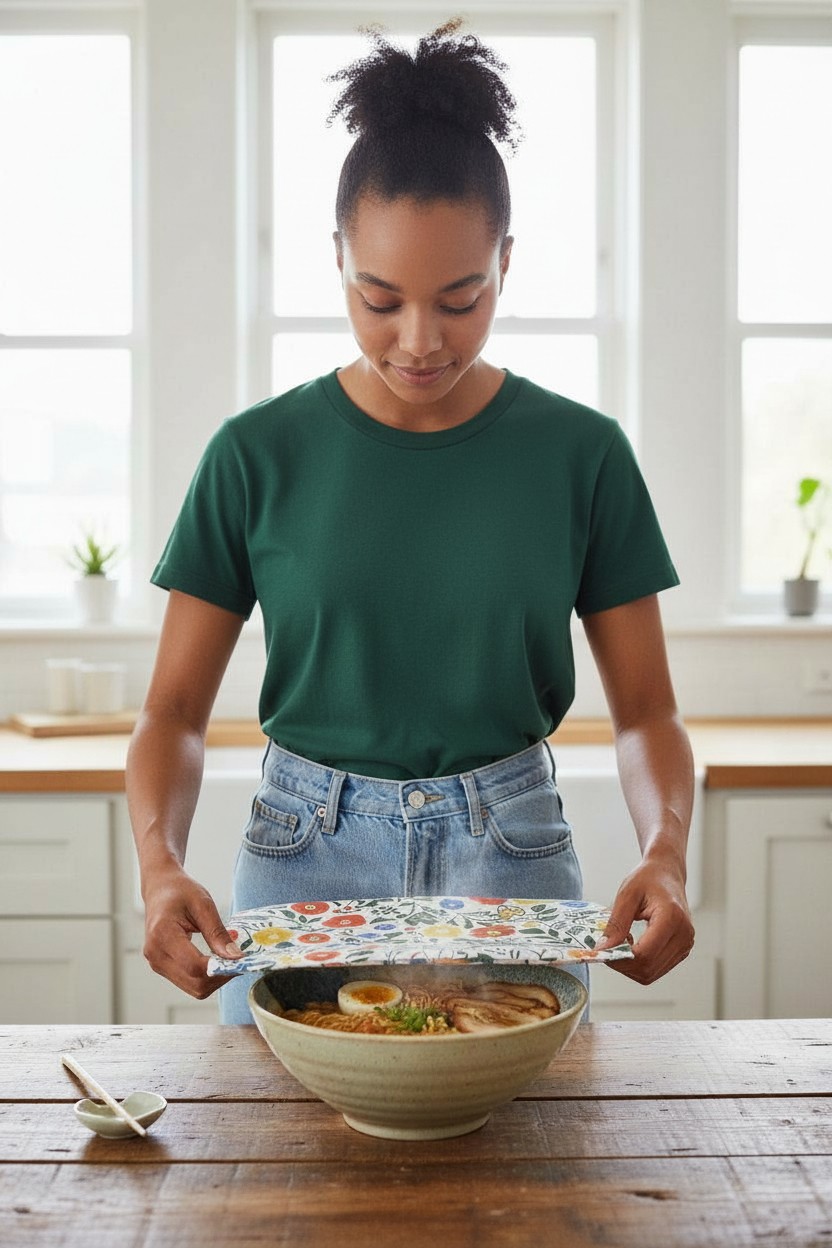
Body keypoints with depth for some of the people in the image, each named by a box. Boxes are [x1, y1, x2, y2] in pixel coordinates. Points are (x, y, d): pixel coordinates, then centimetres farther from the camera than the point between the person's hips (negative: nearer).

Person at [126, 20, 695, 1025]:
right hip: (303, 857, 0)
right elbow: (175, 710, -2)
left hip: (512, 857, 0)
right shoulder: (258, 455, -5)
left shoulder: (581, 454, -4)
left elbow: (645, 711, 0)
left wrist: (664, 851, -19)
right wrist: (160, 860, -21)